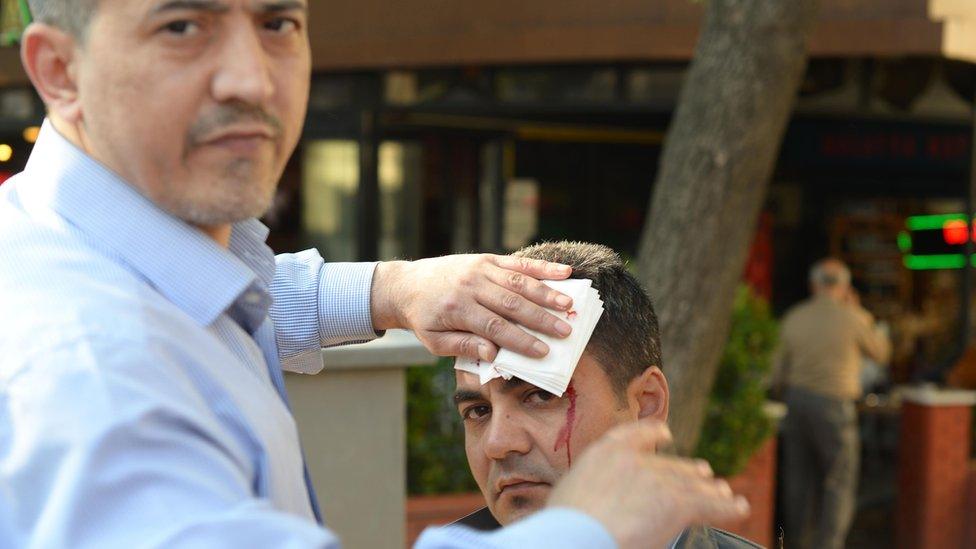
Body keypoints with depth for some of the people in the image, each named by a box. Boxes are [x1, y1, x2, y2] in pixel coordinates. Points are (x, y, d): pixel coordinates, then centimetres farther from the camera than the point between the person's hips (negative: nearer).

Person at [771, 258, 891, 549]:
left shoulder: (794, 318, 4)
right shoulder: (850, 318, -9)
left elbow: (779, 370, 9)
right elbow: (880, 352, 8)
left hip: (797, 397, 5)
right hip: (834, 404, -5)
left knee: (799, 479, 13)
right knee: (840, 481, 3)